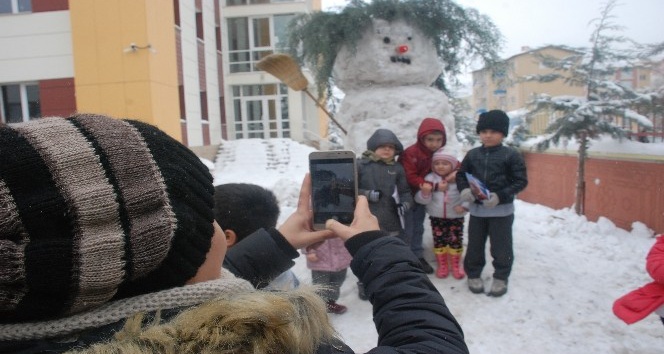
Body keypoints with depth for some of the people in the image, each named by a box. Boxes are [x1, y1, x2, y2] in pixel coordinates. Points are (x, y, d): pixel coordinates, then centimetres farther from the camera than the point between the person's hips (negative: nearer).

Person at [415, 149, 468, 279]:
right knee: (439, 241, 9)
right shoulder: (430, 178, -6)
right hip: (436, 217, 1)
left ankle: (456, 265, 28)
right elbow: (422, 200, -9)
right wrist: (425, 192, -30)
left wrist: (464, 206, -18)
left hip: (456, 217, -1)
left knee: (456, 241, 8)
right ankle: (442, 265, 27)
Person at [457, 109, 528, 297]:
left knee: (501, 247, 7)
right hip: (477, 208, 3)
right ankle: (473, 274, 30)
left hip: (502, 209, -3)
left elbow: (521, 181, -8)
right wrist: (464, 189, -10)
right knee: (475, 245, 13)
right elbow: (461, 174, 11)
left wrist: (500, 196, -20)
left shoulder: (511, 155, -7)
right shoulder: (472, 154, 4)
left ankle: (500, 278, 26)